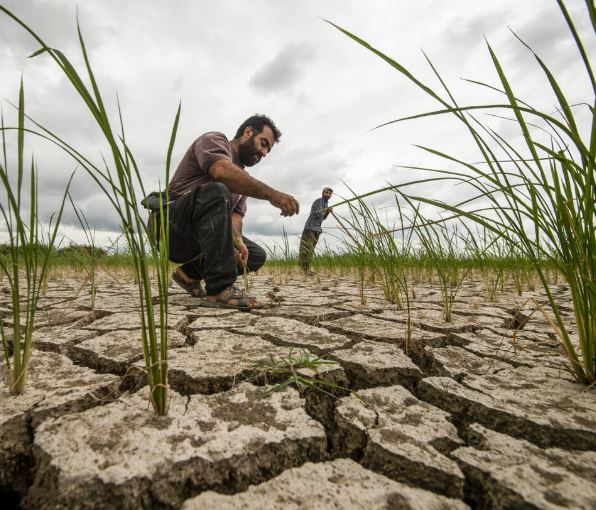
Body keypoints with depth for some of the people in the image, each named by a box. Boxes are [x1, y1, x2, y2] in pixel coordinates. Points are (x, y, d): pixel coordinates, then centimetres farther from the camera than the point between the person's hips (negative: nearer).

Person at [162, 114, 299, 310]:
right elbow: (223, 172, -28)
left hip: (198, 238, 8)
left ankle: (190, 273, 8)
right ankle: (219, 290, -35)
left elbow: (236, 215, 3)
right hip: (170, 225, -8)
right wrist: (272, 194, -34)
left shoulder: (244, 178, 17)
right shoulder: (214, 140, -4)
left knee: (257, 256, -2)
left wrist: (238, 242, -18)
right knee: (216, 192, -34)